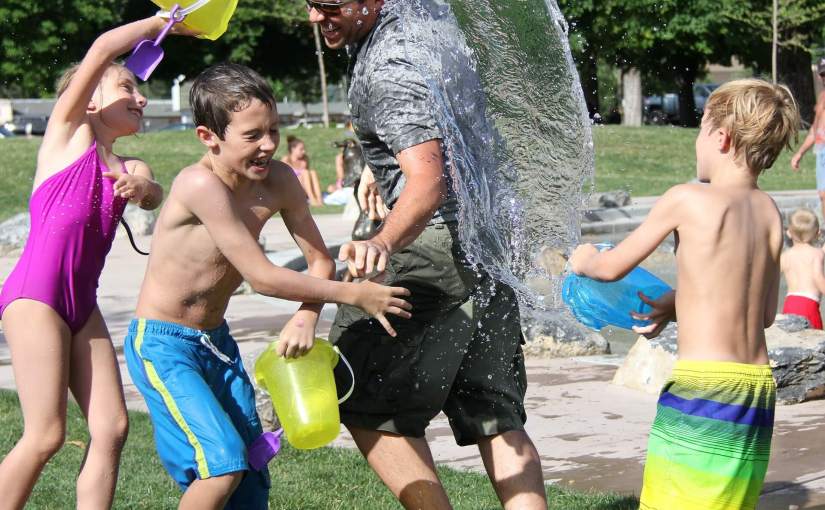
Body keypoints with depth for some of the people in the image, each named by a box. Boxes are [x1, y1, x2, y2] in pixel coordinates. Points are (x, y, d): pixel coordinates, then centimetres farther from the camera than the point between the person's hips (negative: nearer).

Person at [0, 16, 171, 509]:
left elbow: (155, 197, -3)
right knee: (46, 436, -9)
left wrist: (142, 185, -24)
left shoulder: (127, 167, 19)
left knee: (112, 428, 0)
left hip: (83, 303, 7)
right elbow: (103, 49, -8)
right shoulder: (68, 130, 3)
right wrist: (162, 21, 1)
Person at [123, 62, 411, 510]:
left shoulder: (278, 180, -6)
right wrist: (354, 295, -21)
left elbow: (320, 260, 1)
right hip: (162, 344, -7)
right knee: (223, 462, -20)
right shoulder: (201, 184, -27)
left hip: (216, 340, 7)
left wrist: (305, 318, -20)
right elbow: (261, 277, -26)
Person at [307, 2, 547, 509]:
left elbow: (429, 182, -32)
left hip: (440, 237, -10)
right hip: (490, 231, 10)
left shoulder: (387, 69, -19)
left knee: (366, 404, -3)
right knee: (496, 419, 9)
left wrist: (384, 242, -48)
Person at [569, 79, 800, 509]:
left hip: (704, 381, -7)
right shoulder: (769, 211, 9)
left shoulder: (686, 199, -8)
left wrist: (583, 260, 26)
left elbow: (612, 268, 3)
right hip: (758, 383, 7)